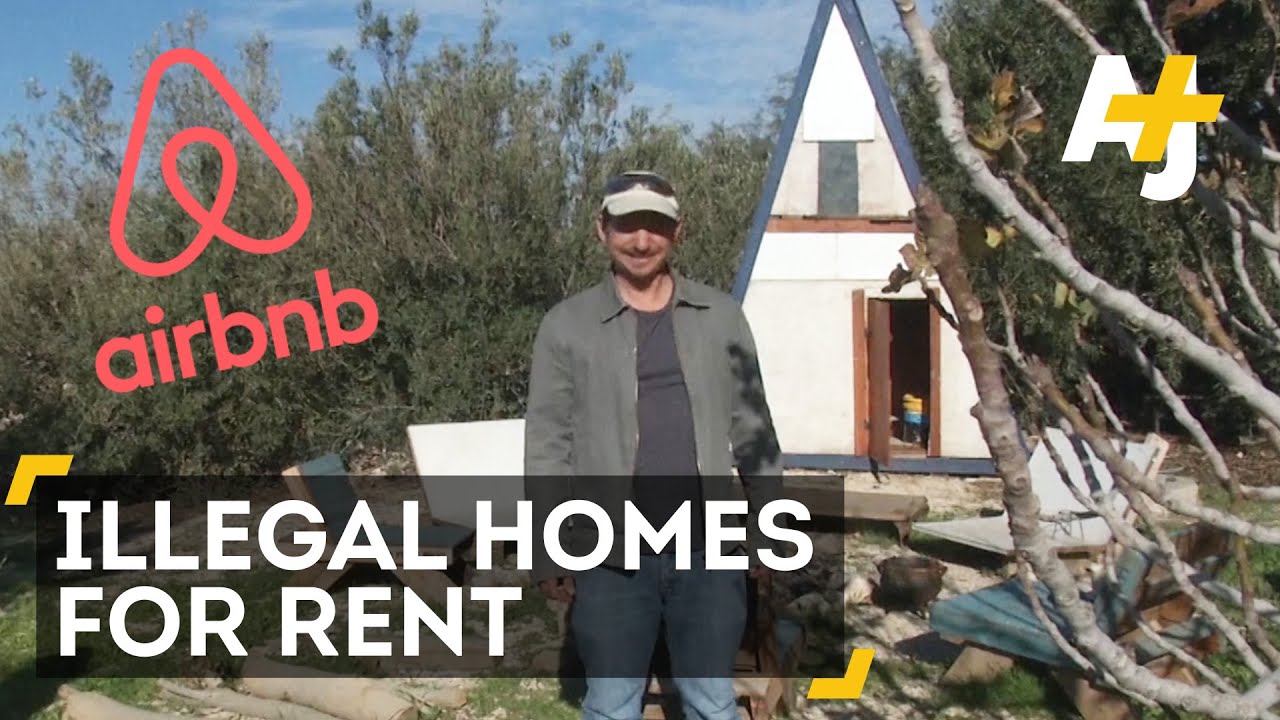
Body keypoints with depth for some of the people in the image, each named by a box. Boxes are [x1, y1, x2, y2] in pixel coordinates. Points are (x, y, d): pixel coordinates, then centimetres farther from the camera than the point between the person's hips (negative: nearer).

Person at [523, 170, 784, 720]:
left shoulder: (722, 316, 5)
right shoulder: (566, 325, -1)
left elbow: (753, 432, 8)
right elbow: (547, 449, -1)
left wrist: (766, 532, 6)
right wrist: (547, 554, -4)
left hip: (709, 550, 2)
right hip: (612, 555, -1)